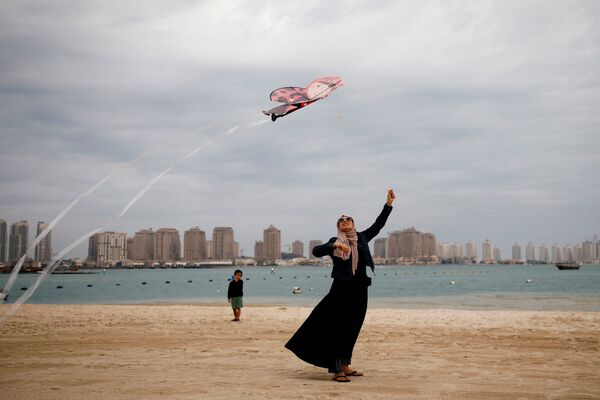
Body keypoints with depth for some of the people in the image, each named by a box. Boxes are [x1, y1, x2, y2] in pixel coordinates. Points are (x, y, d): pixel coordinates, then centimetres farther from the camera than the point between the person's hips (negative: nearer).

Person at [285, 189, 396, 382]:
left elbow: (378, 225, 10)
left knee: (352, 329, 9)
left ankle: (345, 366, 18)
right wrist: (335, 245, -26)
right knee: (339, 328, -6)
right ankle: (337, 370, -6)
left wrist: (388, 203, 2)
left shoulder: (361, 238, 13)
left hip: (359, 289, 4)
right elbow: (316, 251, -11)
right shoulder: (334, 242, 3)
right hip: (341, 288, -4)